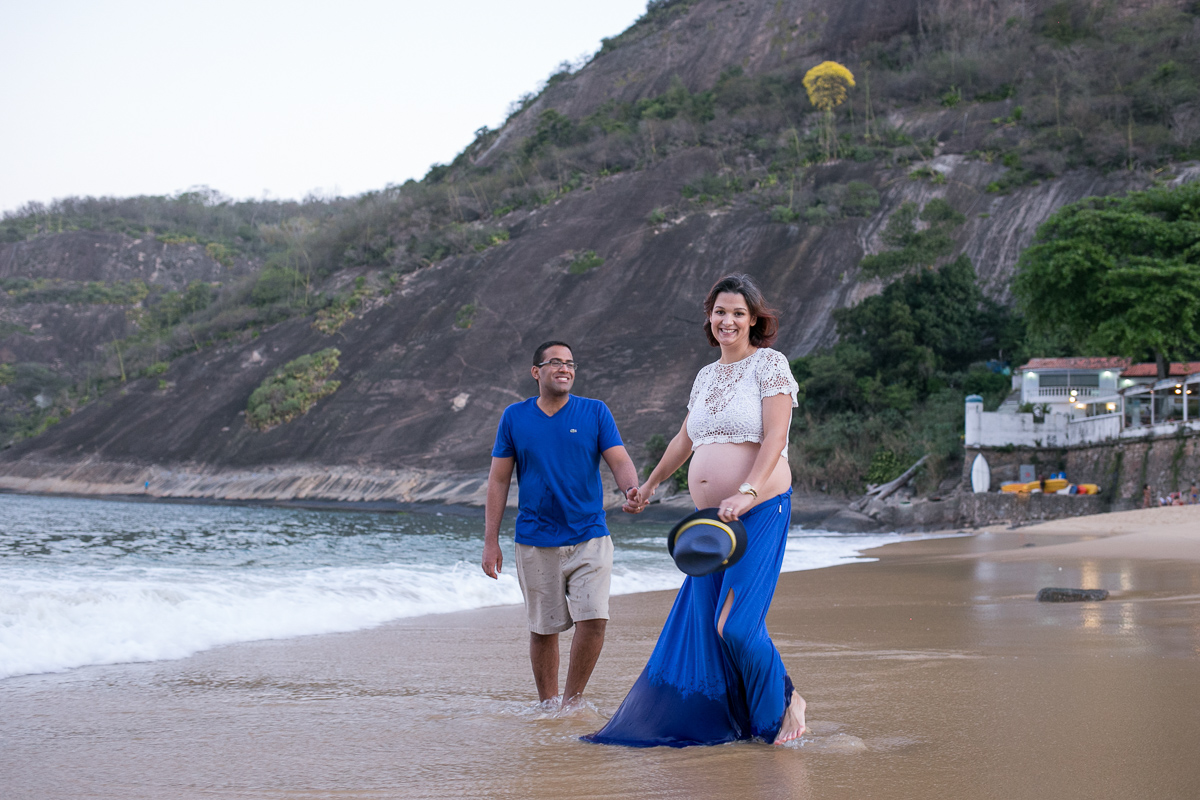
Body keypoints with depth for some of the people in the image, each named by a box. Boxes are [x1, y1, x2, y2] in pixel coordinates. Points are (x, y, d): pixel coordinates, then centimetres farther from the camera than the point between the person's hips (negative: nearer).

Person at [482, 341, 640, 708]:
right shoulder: (515, 417, 5)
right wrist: (491, 540, 2)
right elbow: (498, 480, 7)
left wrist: (632, 489, -26)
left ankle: (573, 700, 4)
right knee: (543, 629, 6)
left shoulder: (595, 412, 4)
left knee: (593, 619, -13)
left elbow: (620, 461, -3)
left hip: (589, 537, 0)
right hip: (536, 542, 0)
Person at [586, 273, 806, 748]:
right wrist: (650, 484, 43)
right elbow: (685, 440, 32)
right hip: (710, 517, 7)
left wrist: (747, 492, -26)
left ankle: (787, 702, 7)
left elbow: (775, 437, -14)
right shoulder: (706, 377, 18)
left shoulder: (769, 364, -3)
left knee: (737, 623, -15)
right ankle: (734, 722, 12)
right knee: (703, 624, 2)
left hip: (760, 512, -7)